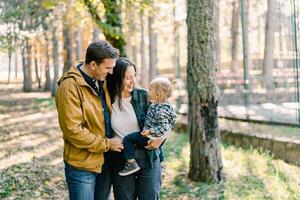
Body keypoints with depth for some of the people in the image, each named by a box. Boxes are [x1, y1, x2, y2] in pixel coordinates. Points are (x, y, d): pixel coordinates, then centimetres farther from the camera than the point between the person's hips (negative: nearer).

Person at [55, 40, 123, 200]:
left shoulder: (101, 82, 7)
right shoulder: (70, 86, -18)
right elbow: (73, 130, -22)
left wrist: (114, 141, 3)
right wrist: (106, 144, -16)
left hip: (105, 161, 8)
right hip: (82, 164, -8)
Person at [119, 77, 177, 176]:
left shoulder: (161, 110, -28)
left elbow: (163, 127, -31)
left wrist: (150, 132, -30)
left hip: (150, 137, -10)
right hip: (159, 138, 10)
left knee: (127, 139, -13)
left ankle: (131, 163, -14)